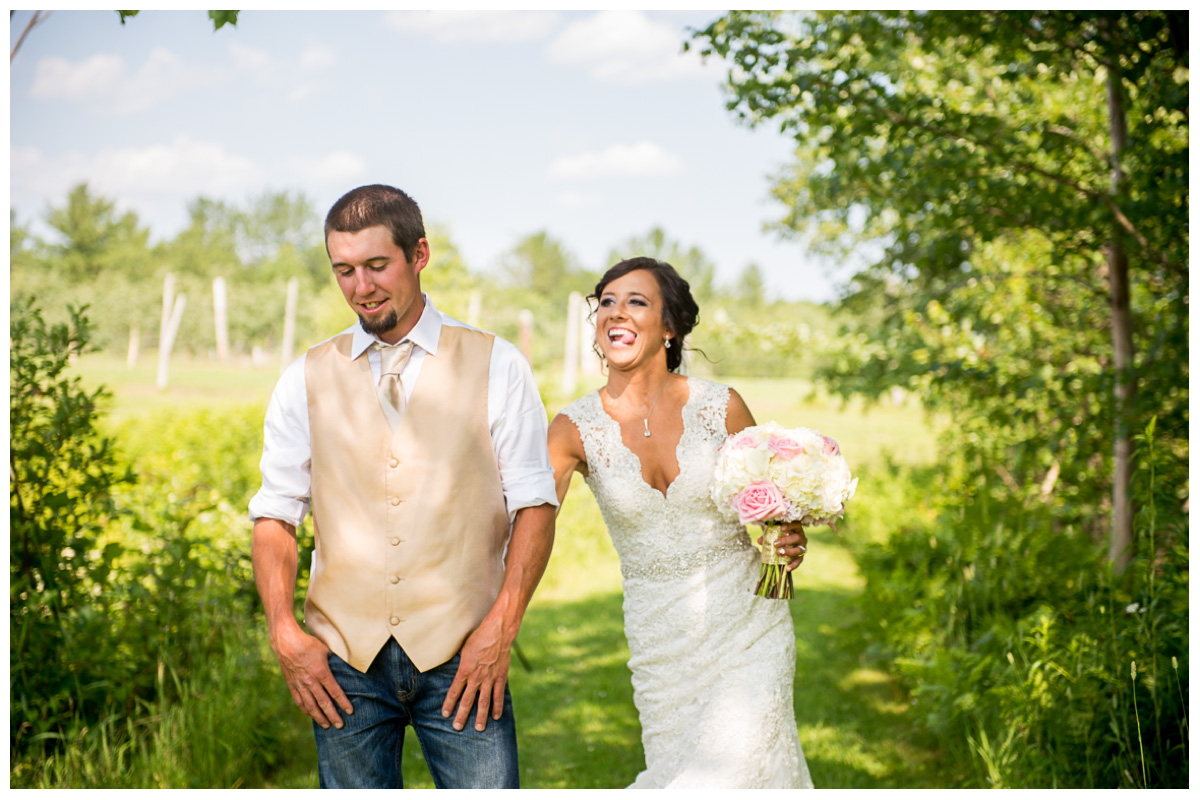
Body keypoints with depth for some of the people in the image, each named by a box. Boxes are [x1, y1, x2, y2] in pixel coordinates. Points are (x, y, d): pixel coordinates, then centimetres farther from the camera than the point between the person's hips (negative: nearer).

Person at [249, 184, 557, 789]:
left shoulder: (496, 368, 3)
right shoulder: (306, 381, 8)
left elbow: (534, 504, 1)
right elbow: (274, 516, 9)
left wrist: (500, 627, -10)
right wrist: (285, 634, -4)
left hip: (460, 657, -1)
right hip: (345, 659, 2)